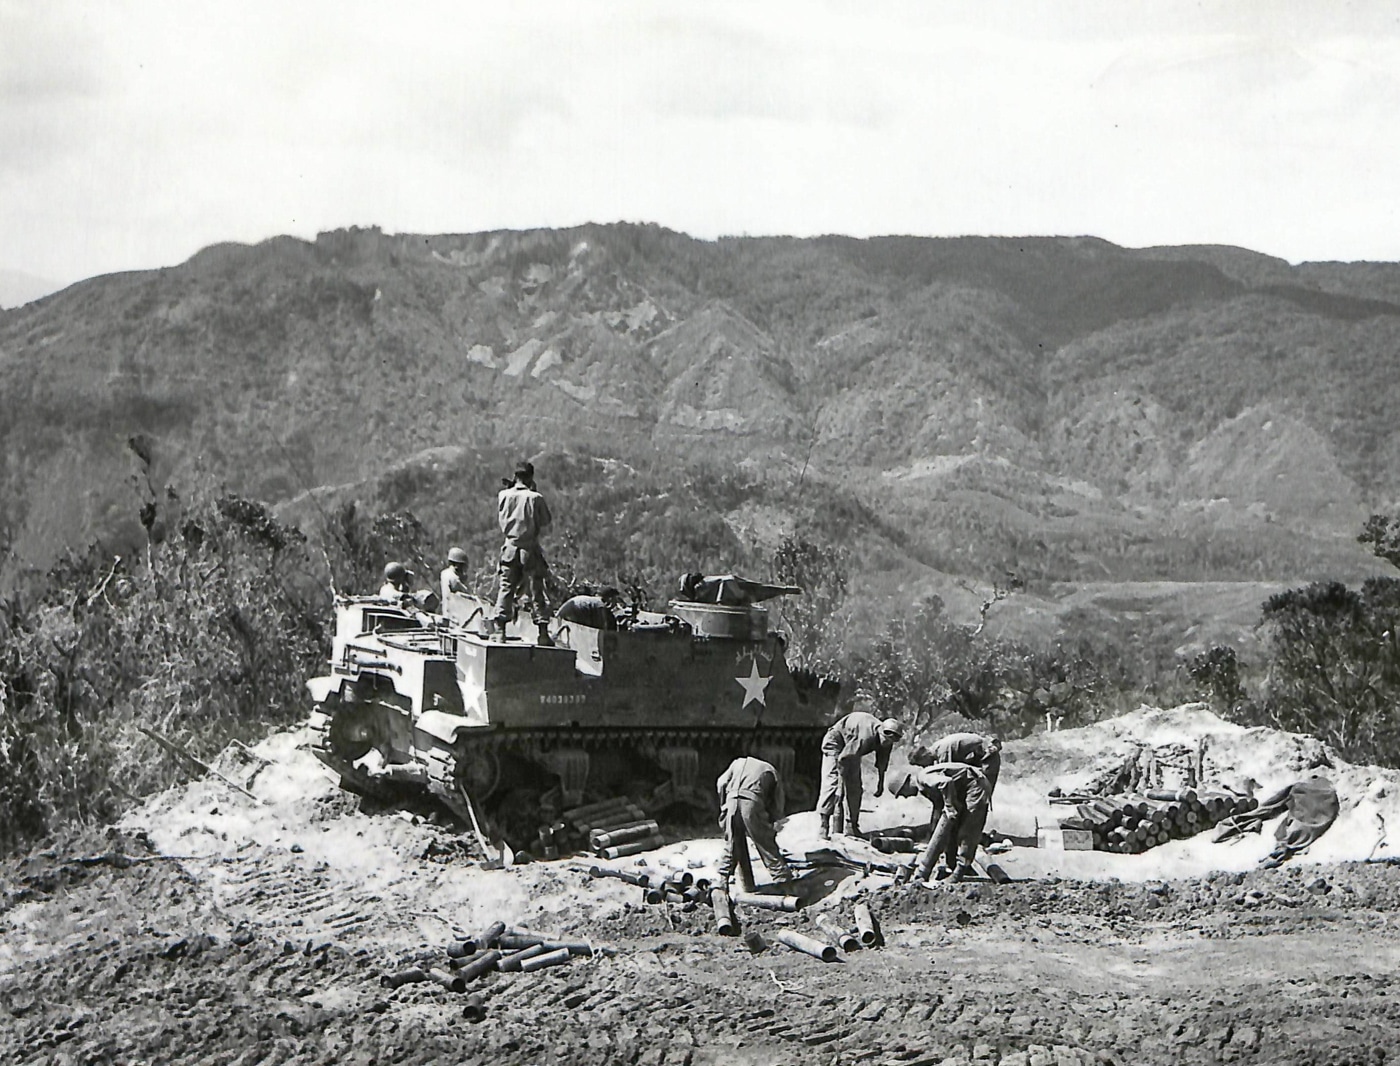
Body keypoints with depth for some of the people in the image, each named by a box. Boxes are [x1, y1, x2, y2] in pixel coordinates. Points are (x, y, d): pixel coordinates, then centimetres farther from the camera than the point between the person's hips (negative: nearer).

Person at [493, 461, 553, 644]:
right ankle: (543, 632, 1)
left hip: (510, 547, 2)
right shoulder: (535, 498, -9)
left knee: (506, 589, 8)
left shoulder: (503, 495, -2)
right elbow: (546, 523, -4)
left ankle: (500, 630, 4)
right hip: (530, 548, -2)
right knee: (536, 591, 2)